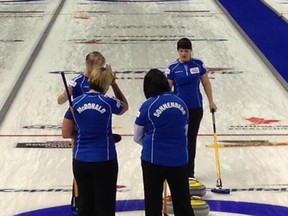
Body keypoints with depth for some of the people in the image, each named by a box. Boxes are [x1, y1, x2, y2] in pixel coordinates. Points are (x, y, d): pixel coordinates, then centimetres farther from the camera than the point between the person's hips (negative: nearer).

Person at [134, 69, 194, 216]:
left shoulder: (148, 106, -8)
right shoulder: (181, 104, 5)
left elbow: (137, 137, 2)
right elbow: (184, 132, 13)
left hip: (154, 159, -3)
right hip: (179, 159, 4)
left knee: (153, 203, 8)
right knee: (182, 201, 14)